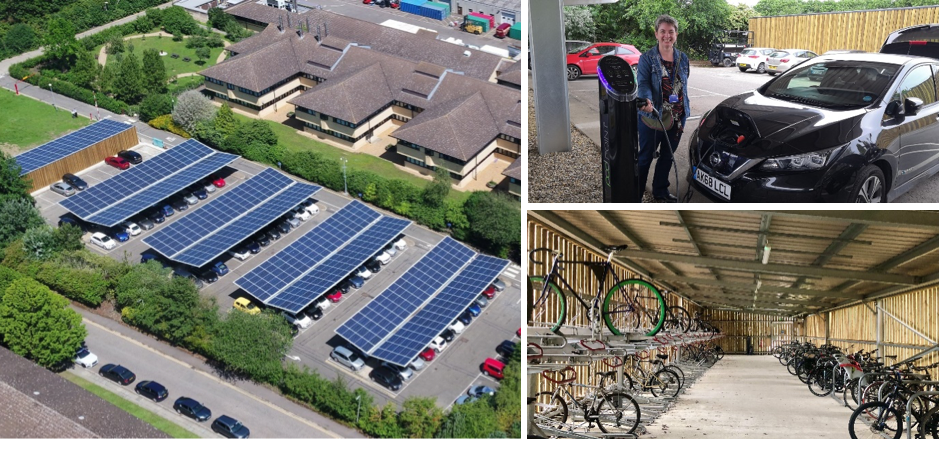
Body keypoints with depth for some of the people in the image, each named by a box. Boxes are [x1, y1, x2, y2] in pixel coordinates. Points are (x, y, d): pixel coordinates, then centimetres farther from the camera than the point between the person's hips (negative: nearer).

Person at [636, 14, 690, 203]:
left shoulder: (682, 58, 8)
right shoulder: (647, 58, -8)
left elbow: (684, 86, 17)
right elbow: (643, 83, -21)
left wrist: (685, 110, 15)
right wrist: (647, 100, -41)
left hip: (676, 118, 5)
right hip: (652, 117, -5)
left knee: (667, 157, 16)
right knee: (645, 157, 3)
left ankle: (660, 190, 31)